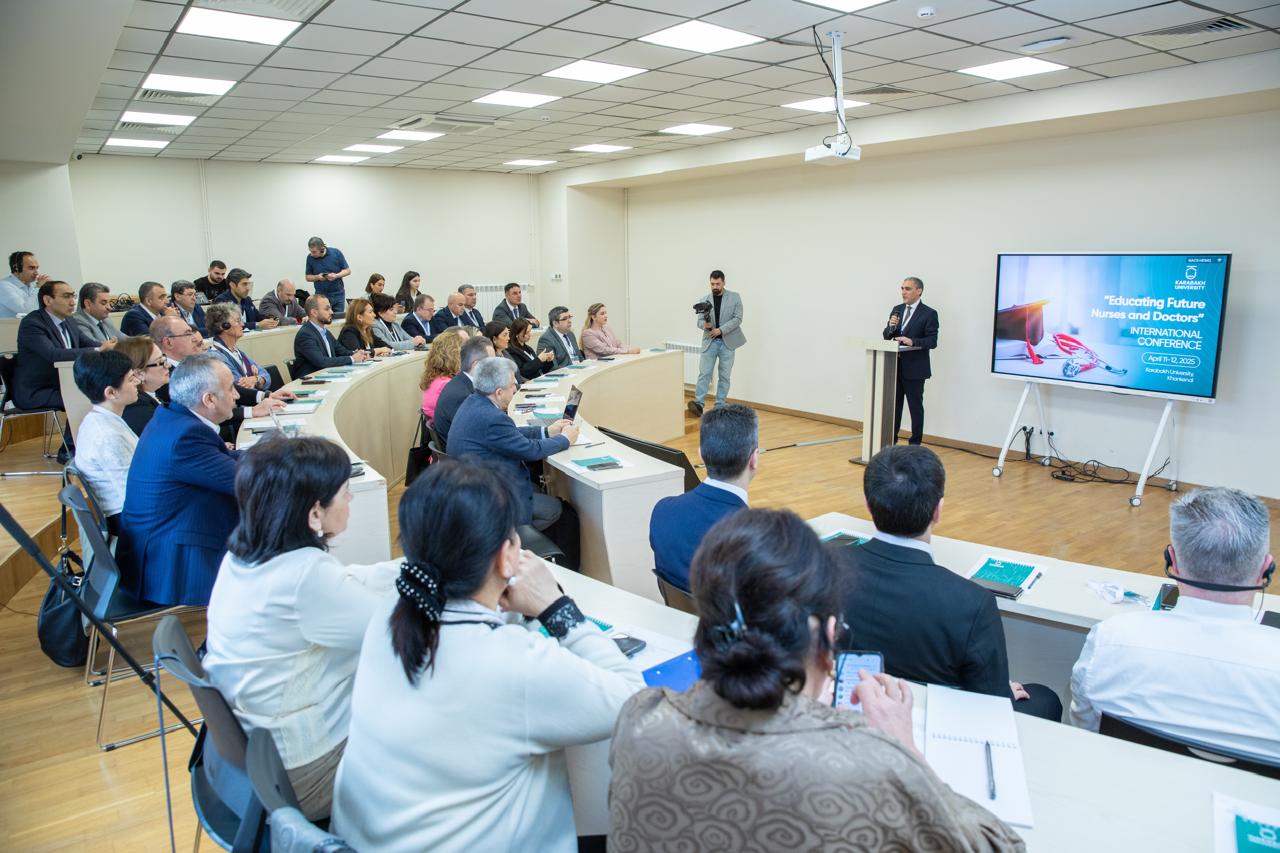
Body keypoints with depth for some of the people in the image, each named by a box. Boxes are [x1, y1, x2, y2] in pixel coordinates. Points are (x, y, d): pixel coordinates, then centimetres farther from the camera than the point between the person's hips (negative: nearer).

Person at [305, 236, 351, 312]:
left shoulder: (336, 253, -6)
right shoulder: (310, 257, -3)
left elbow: (347, 270, 0)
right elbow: (308, 277, 6)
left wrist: (336, 276, -19)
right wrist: (317, 277, -15)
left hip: (338, 294, 0)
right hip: (321, 295, 0)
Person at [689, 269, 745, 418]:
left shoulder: (735, 298, 1)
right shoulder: (704, 300, 7)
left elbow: (737, 319, -6)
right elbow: (699, 321, 5)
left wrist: (721, 330, -16)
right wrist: (705, 324, -20)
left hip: (727, 342, -1)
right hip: (710, 341, 1)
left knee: (724, 376, 4)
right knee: (704, 373, -7)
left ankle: (720, 406, 10)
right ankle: (699, 404, -12)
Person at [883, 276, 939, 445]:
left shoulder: (929, 314, -7)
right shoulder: (897, 310, 11)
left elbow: (932, 341, -13)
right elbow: (886, 336, 11)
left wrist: (912, 341, -28)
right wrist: (891, 327, -10)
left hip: (914, 369, -6)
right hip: (895, 366, 6)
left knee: (916, 407, 3)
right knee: (894, 405, 13)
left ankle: (915, 445, 11)